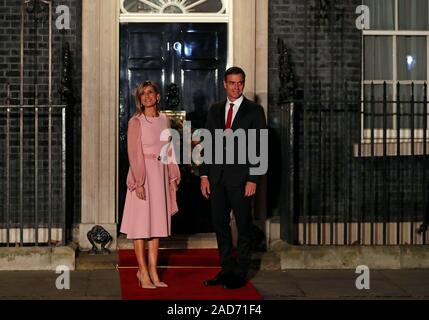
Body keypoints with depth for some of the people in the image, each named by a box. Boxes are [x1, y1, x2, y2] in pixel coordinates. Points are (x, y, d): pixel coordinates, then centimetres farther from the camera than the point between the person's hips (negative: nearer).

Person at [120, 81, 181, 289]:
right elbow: (134, 153, -10)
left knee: (157, 224, 7)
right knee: (141, 223, -2)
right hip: (143, 174, -5)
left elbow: (169, 151, 14)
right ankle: (143, 272, 3)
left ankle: (153, 271, 12)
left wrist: (172, 178, 10)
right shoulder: (136, 122, -6)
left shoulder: (164, 121, 10)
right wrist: (139, 182, -16)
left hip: (161, 175, 6)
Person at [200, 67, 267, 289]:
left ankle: (240, 274, 12)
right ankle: (226, 270, 18)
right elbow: (208, 143, 12)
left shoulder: (254, 111, -1)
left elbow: (259, 147, -5)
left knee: (243, 227, 3)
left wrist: (253, 179, -11)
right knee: (220, 225, 8)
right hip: (217, 177, 4)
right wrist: (204, 175, 4)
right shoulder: (215, 110, 12)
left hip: (241, 178, -4)